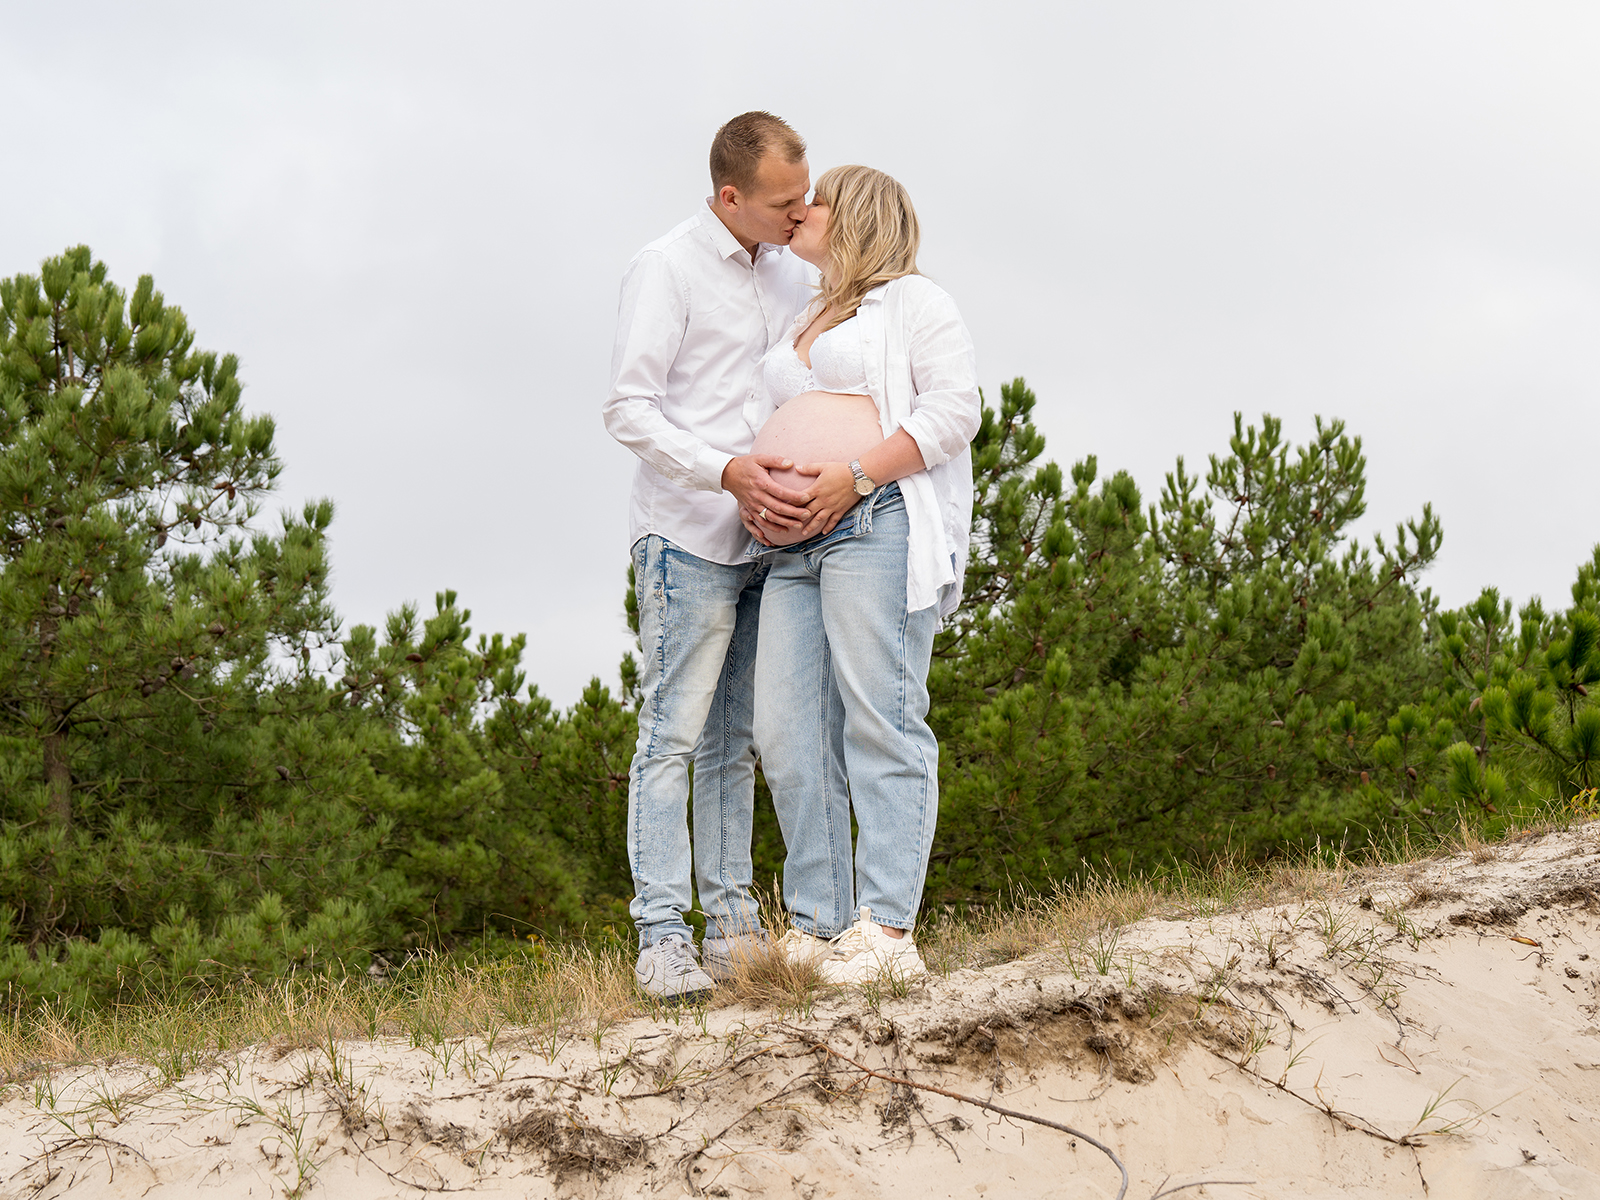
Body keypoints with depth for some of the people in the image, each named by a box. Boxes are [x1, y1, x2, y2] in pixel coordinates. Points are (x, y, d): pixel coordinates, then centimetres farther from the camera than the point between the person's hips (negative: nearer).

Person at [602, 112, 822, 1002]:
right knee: (674, 733, -7)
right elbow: (629, 410, -12)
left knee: (735, 741, 9)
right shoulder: (667, 269, -6)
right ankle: (663, 937, -6)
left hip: (770, 540, 7)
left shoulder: (793, 277, 14)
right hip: (689, 535, -6)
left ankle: (734, 926, 12)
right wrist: (727, 471, -23)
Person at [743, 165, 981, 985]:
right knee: (788, 731, -3)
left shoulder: (912, 302, 7)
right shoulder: (803, 327, 30)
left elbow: (955, 409, -6)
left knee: (880, 721, -13)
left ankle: (888, 931, -16)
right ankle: (817, 925, 0)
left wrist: (857, 475, -16)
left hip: (878, 524, -7)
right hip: (794, 548, 8)